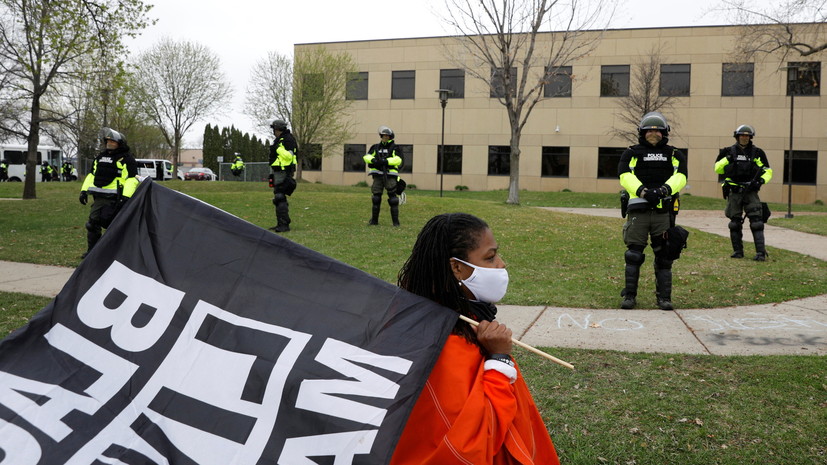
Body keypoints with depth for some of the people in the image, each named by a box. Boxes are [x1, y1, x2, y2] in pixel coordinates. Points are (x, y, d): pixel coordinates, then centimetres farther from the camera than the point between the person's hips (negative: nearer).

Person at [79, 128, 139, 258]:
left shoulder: (126, 159, -4)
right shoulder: (100, 157, 19)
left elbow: (132, 179, -10)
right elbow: (91, 175, 25)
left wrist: (126, 197, -19)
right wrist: (84, 190, 15)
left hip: (114, 198, -7)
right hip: (98, 197, 7)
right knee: (93, 223, 7)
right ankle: (91, 250, 18)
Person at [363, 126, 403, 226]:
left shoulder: (395, 148, 5)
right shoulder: (376, 147, 16)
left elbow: (398, 159, -11)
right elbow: (367, 156, 5)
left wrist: (386, 161, -23)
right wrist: (373, 160, -16)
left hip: (390, 175, -3)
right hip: (378, 175, 3)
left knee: (393, 198, -6)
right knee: (376, 198, 2)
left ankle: (395, 221, -1)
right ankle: (374, 220, 11)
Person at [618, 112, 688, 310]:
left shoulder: (674, 154, 15)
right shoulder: (632, 153, 10)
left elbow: (680, 176, -2)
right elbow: (625, 175, -6)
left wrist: (664, 189, -21)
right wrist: (643, 191, -22)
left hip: (663, 210, 2)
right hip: (638, 209, -1)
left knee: (664, 255, 6)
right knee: (634, 253, -1)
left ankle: (664, 297, 14)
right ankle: (629, 296, 8)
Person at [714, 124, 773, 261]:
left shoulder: (757, 153, 7)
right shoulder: (729, 151, 7)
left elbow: (768, 171, 12)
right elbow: (717, 169, 9)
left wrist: (762, 180, -8)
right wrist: (726, 159, -8)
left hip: (751, 192, -1)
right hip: (734, 192, 1)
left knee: (756, 222, -9)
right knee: (735, 223, 5)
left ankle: (761, 252, -9)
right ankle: (737, 251, 15)